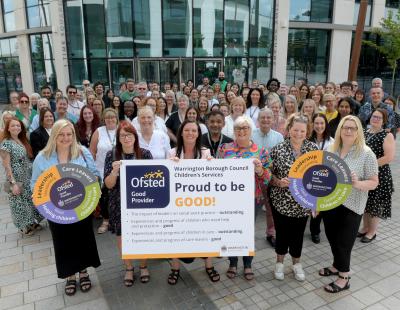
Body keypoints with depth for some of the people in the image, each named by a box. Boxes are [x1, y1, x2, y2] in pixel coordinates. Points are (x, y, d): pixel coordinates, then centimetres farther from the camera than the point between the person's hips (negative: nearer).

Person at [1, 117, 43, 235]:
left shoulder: (23, 141, 7)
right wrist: (13, 183, -19)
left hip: (29, 178, 7)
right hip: (17, 180, -7)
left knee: (31, 200, 15)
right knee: (20, 202, 8)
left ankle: (33, 222, 32)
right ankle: (24, 226, 24)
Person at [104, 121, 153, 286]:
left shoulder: (145, 154, -5)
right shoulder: (112, 155, -6)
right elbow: (108, 185, -7)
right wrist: (115, 170, -25)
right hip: (120, 204, 0)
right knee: (122, 236, 11)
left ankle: (143, 266, 36)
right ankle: (128, 268, 35)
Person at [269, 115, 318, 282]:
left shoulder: (313, 148, -2)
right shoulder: (278, 149, -9)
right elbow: (269, 174, -4)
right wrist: (279, 182, -22)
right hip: (281, 201, -2)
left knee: (298, 232, 16)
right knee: (282, 232, 12)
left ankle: (296, 263, 40)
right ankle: (279, 263, 36)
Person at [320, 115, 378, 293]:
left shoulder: (366, 154, -11)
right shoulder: (331, 150, 3)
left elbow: (374, 183, -10)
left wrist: (357, 184, -28)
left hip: (351, 206, -5)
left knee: (343, 242, 6)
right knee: (332, 238, 18)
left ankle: (344, 278, 26)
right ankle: (337, 265, 42)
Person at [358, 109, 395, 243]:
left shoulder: (387, 135, -10)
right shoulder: (364, 132, 7)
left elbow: (389, 157, -19)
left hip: (379, 175, -5)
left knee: (375, 203, 6)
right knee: (365, 202, 15)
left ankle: (372, 232, 22)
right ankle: (365, 228, 32)